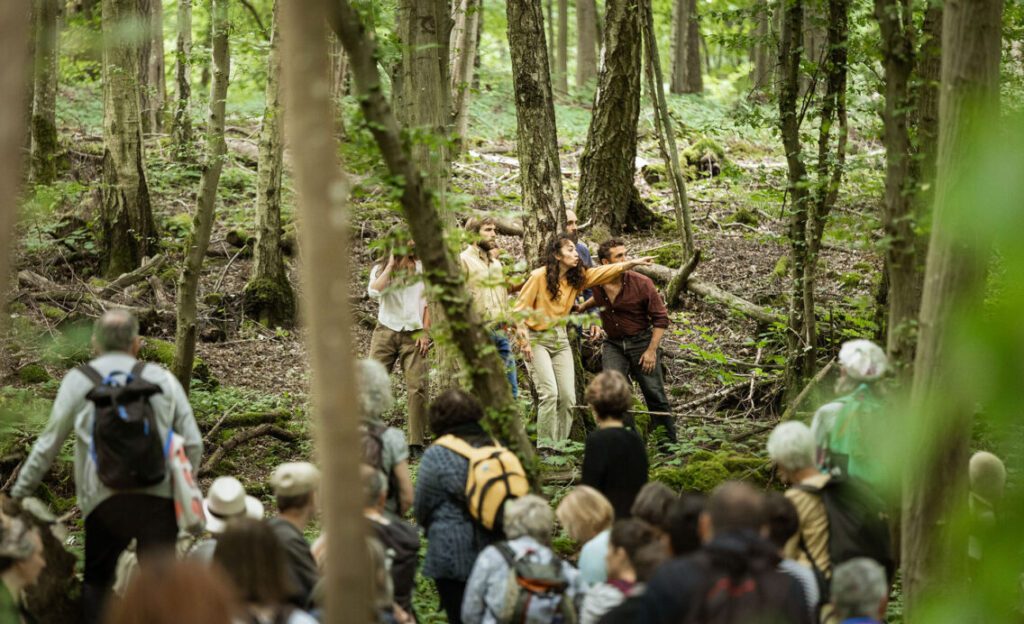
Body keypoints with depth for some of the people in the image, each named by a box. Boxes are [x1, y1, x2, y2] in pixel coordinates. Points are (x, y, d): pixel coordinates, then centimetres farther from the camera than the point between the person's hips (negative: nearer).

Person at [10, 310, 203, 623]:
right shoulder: (163, 379, 11)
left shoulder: (78, 381, 8)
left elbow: (48, 445, 11)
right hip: (159, 499, 0)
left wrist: (19, 494, 21)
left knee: (96, 581, 17)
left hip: (105, 500, 0)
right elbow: (193, 444, 8)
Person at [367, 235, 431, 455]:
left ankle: (416, 443, -3)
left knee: (417, 387, -7)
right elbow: (373, 292, -13)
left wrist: (425, 331, -3)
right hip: (386, 331, 0)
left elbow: (429, 302, 6)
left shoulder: (421, 268, 8)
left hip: (413, 335, 0)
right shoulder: (380, 269, 8)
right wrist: (391, 265, -10)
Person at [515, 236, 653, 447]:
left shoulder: (577, 277, 3)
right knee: (549, 392, -18)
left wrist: (633, 263, -16)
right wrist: (524, 341, -17)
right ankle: (544, 447, -10)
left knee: (568, 396, -1)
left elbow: (604, 272, -4)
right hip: (537, 339, -6)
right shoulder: (540, 276, -14)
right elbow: (520, 308, -11)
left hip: (560, 339, 6)